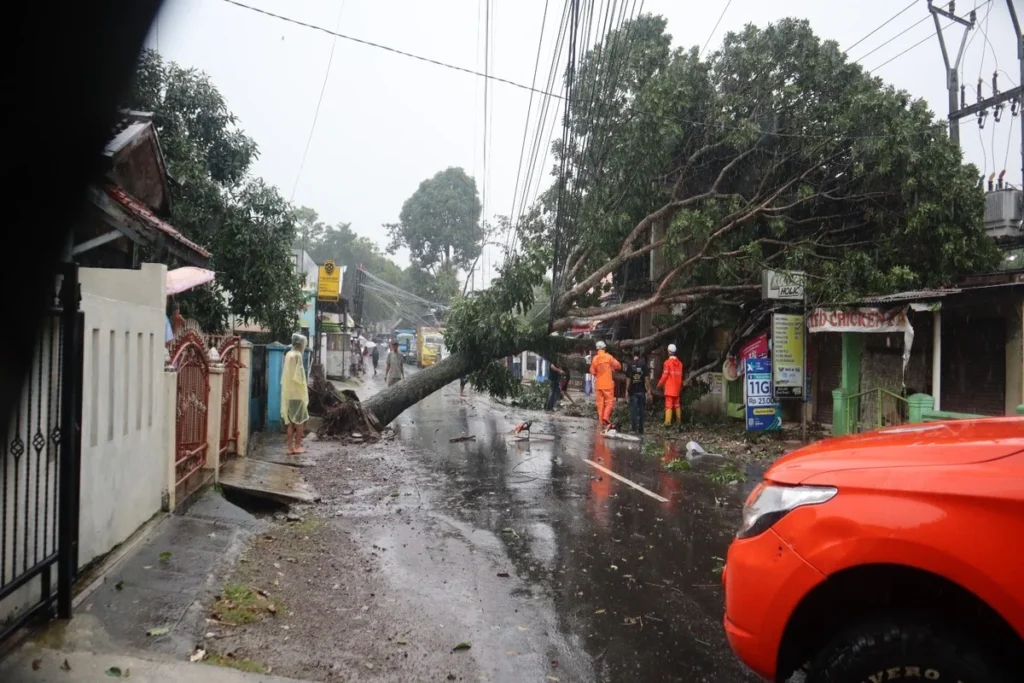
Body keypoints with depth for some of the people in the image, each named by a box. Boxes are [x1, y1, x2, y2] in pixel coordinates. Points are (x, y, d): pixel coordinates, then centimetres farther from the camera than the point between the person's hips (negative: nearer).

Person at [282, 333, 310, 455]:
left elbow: (288, 375, 14)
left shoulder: (288, 354, 11)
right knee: (300, 420, 1)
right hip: (297, 392, -8)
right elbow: (297, 375, -19)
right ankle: (297, 446, 3)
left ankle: (290, 447, 9)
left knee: (291, 421, 9)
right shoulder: (297, 355, -13)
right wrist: (304, 386, -7)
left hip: (288, 392, 8)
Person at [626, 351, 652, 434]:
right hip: (642, 391, 1)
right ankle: (640, 429, 13)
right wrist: (648, 390, 2)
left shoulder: (630, 365, -3)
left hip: (633, 391, -1)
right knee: (641, 410, 10)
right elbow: (647, 378, -3)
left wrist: (627, 390, 4)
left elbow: (628, 379, -3)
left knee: (633, 409, 2)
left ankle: (634, 428, -5)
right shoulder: (643, 364, -1)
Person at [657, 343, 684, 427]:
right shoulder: (679, 363, 6)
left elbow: (665, 375, -13)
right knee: (677, 404, 15)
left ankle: (668, 421, -15)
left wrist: (660, 384, 1)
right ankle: (679, 421, 19)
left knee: (669, 404, -8)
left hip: (669, 388, -6)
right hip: (677, 388, 6)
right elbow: (681, 376, 11)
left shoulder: (667, 362, -12)